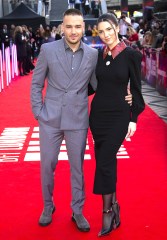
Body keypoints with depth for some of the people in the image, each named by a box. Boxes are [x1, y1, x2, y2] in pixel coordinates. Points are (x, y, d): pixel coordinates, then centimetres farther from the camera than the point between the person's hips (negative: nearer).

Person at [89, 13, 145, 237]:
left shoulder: (131, 55, -7)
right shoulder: (98, 55, 5)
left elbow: (136, 89, -5)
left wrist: (134, 119, -6)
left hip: (119, 115, -5)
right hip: (98, 113, 5)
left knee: (104, 161, -10)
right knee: (106, 160, 10)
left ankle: (107, 211, 5)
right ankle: (113, 205, 25)